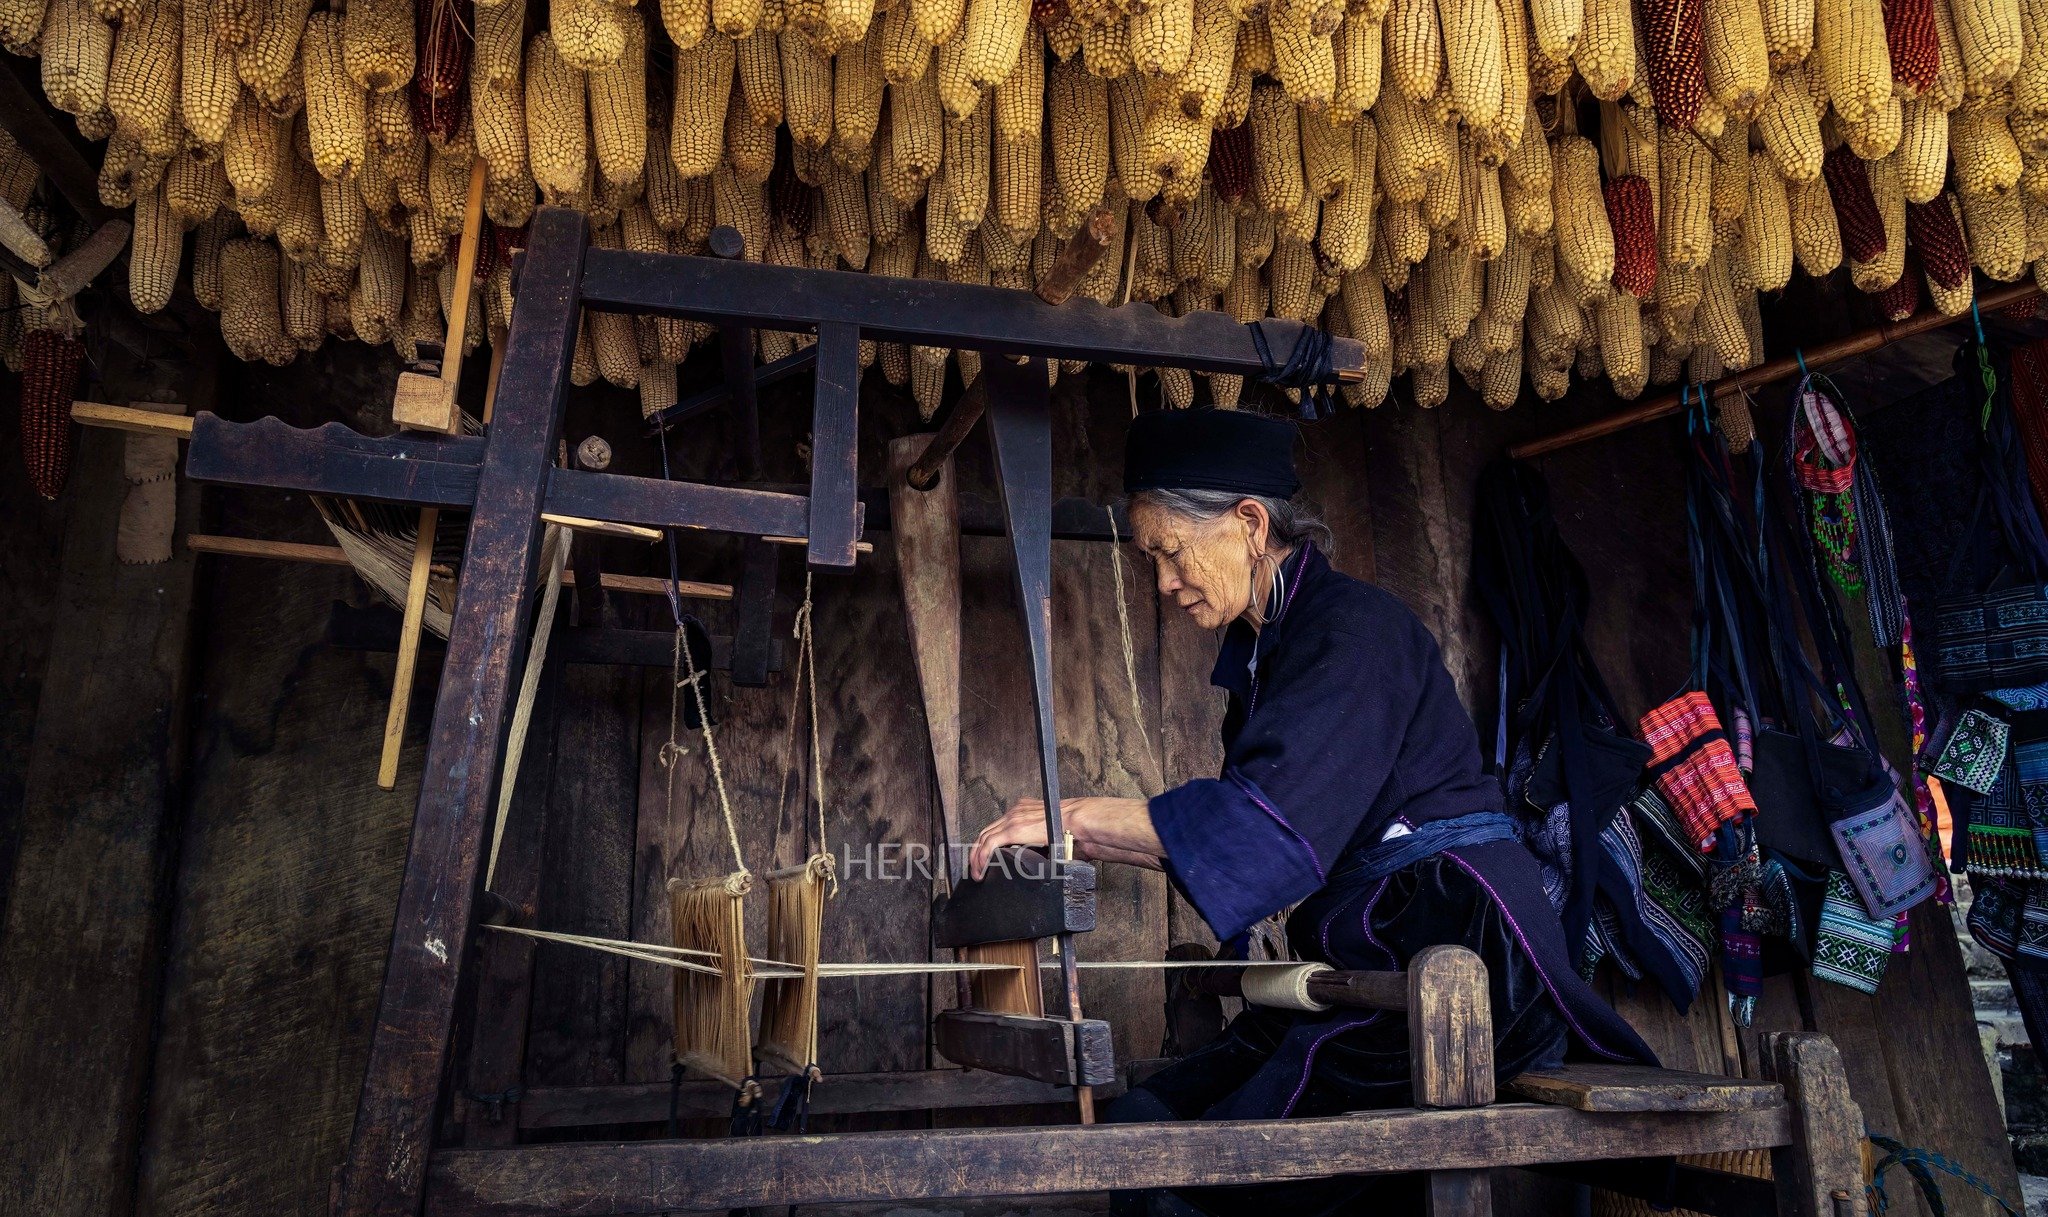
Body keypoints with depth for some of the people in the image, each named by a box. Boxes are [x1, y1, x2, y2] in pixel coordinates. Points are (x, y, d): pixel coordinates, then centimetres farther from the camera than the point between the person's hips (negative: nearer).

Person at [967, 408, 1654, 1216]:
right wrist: (1091, 841, 11)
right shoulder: (1263, 652, 16)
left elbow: (1277, 815, -20)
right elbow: (1236, 839, 18)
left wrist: (1080, 817, -17)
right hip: (1361, 963, 9)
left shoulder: (1354, 626, -10)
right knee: (1140, 1120, -3)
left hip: (1451, 945, -8)